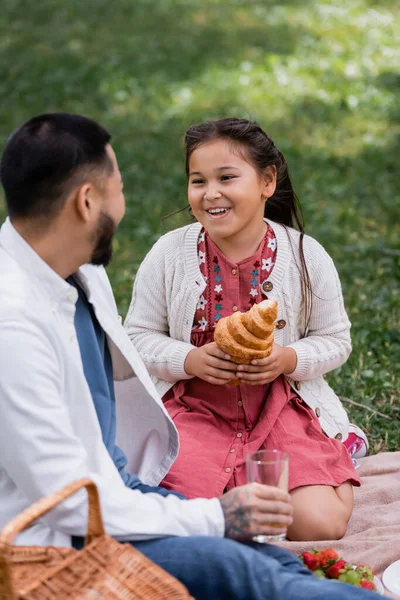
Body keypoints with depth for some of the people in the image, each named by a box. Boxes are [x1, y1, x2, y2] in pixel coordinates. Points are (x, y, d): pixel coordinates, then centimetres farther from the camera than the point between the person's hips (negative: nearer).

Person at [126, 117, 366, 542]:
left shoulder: (306, 256, -6)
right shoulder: (168, 254, -7)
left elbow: (335, 339, 3)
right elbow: (139, 337, 0)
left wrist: (288, 359, -17)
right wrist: (190, 360, -19)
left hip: (282, 408, 0)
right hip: (194, 409, 0)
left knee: (320, 525, -19)